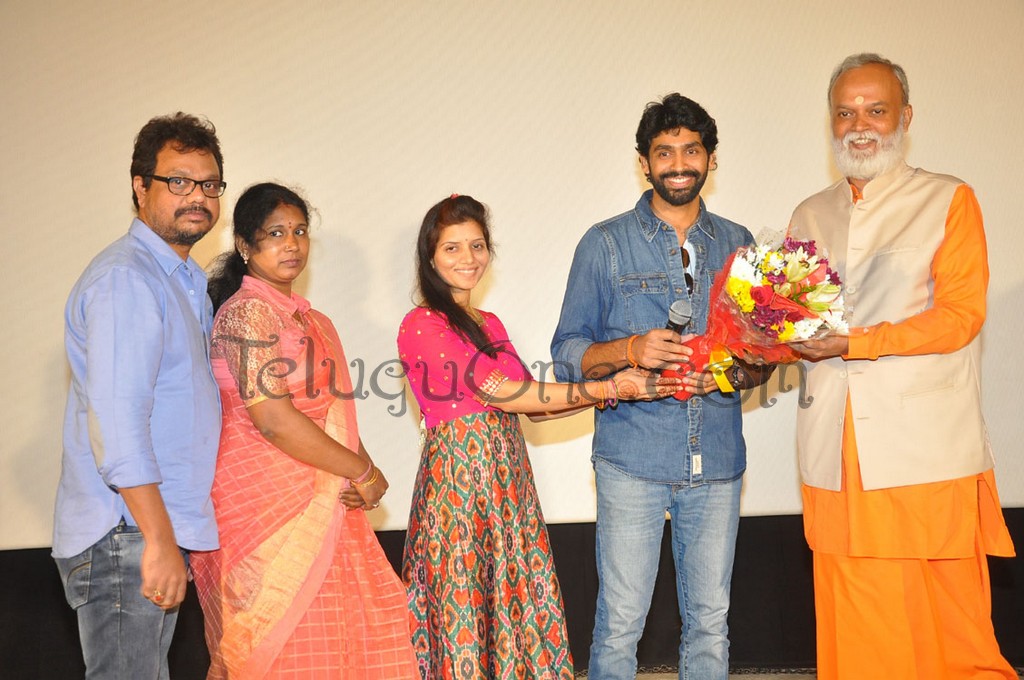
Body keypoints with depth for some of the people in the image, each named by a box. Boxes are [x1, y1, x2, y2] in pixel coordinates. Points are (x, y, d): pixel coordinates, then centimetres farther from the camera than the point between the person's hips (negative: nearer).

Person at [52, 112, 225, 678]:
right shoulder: (125, 278, -15)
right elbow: (116, 424, -23)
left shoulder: (186, 280, 17)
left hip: (157, 528, 10)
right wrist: (160, 541, -23)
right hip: (126, 538, -10)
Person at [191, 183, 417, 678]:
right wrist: (362, 472, -11)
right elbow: (273, 419, -19)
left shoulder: (309, 320, 16)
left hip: (324, 504, 9)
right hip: (269, 506, -8)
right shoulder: (248, 312, -11)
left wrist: (366, 472, -4)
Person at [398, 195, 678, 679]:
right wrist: (608, 389, -14)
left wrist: (609, 390, 0)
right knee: (465, 608, -1)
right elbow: (503, 394, -15)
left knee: (516, 599, 7)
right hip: (458, 478, -7)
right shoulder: (422, 325, -9)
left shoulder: (489, 325, 15)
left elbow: (533, 405, 11)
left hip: (507, 480, 7)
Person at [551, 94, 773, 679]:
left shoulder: (738, 245, 12)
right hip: (633, 460, -3)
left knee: (710, 624, 9)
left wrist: (735, 373, -9)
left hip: (717, 461, 3)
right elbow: (567, 354, 1)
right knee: (620, 626, 0)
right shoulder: (606, 244, 3)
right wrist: (630, 351, -17)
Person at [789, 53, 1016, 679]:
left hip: (928, 457, -3)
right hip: (839, 458, 3)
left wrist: (852, 342, -16)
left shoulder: (948, 200, 6)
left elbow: (960, 315, -5)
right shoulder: (810, 217, 19)